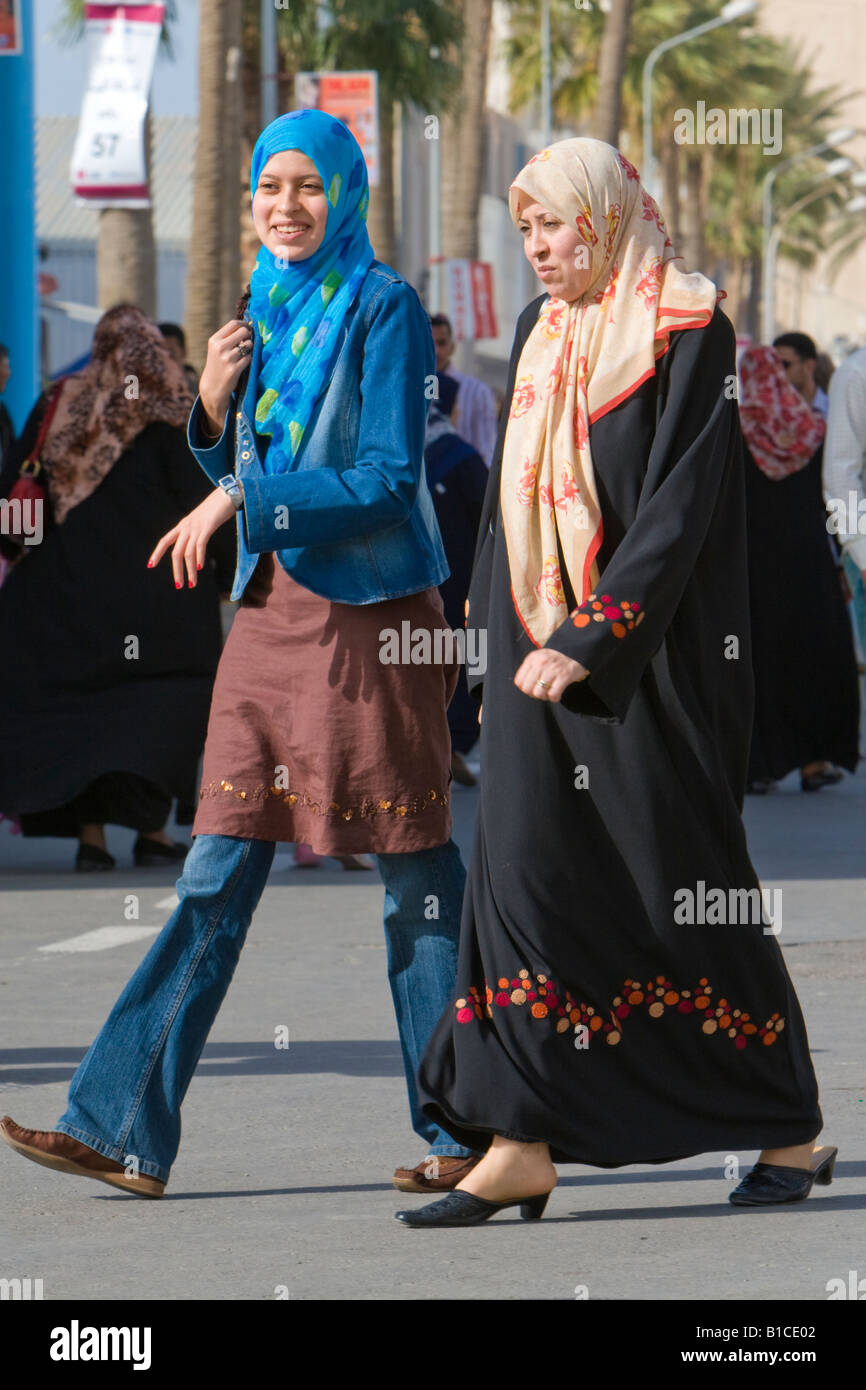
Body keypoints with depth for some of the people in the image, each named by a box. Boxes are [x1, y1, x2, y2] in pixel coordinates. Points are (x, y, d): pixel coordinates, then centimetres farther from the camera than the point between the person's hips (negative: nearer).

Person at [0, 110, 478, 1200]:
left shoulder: (384, 308, -8)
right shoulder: (264, 310, 13)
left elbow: (388, 481, -13)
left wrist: (242, 502, -17)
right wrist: (214, 405, 0)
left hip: (372, 614, -6)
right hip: (274, 608, 6)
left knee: (416, 873, 0)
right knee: (220, 873, 3)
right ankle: (124, 1128, -1)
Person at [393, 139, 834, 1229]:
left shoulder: (686, 336, -8)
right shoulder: (539, 333, 13)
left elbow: (679, 509, -16)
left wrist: (588, 641, -22)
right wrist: (498, 639, 13)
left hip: (648, 651, -6)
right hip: (539, 646, 6)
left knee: (680, 879, -1)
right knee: (525, 872, -3)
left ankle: (790, 1128, 14)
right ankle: (521, 1147, -6)